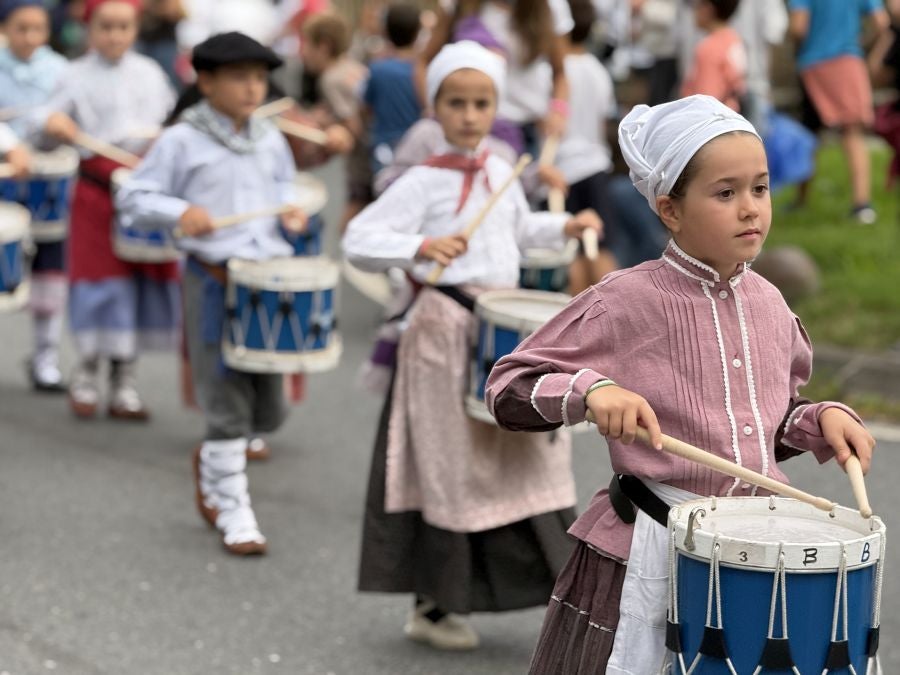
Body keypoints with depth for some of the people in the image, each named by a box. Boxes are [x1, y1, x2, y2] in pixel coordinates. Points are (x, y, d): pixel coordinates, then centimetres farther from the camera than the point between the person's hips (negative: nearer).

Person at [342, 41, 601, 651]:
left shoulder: (501, 173, 9)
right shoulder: (423, 183, -12)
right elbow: (359, 241, -20)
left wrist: (563, 227, 12)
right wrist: (420, 247, -35)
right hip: (446, 331, -6)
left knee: (527, 459, 13)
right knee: (451, 470, 0)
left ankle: (564, 588, 23)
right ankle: (433, 606, 13)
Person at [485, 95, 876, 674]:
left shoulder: (768, 305, 6)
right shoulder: (628, 302, -11)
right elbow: (508, 389, -10)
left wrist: (821, 420, 0)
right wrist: (590, 390, -27)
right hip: (648, 554, -5)